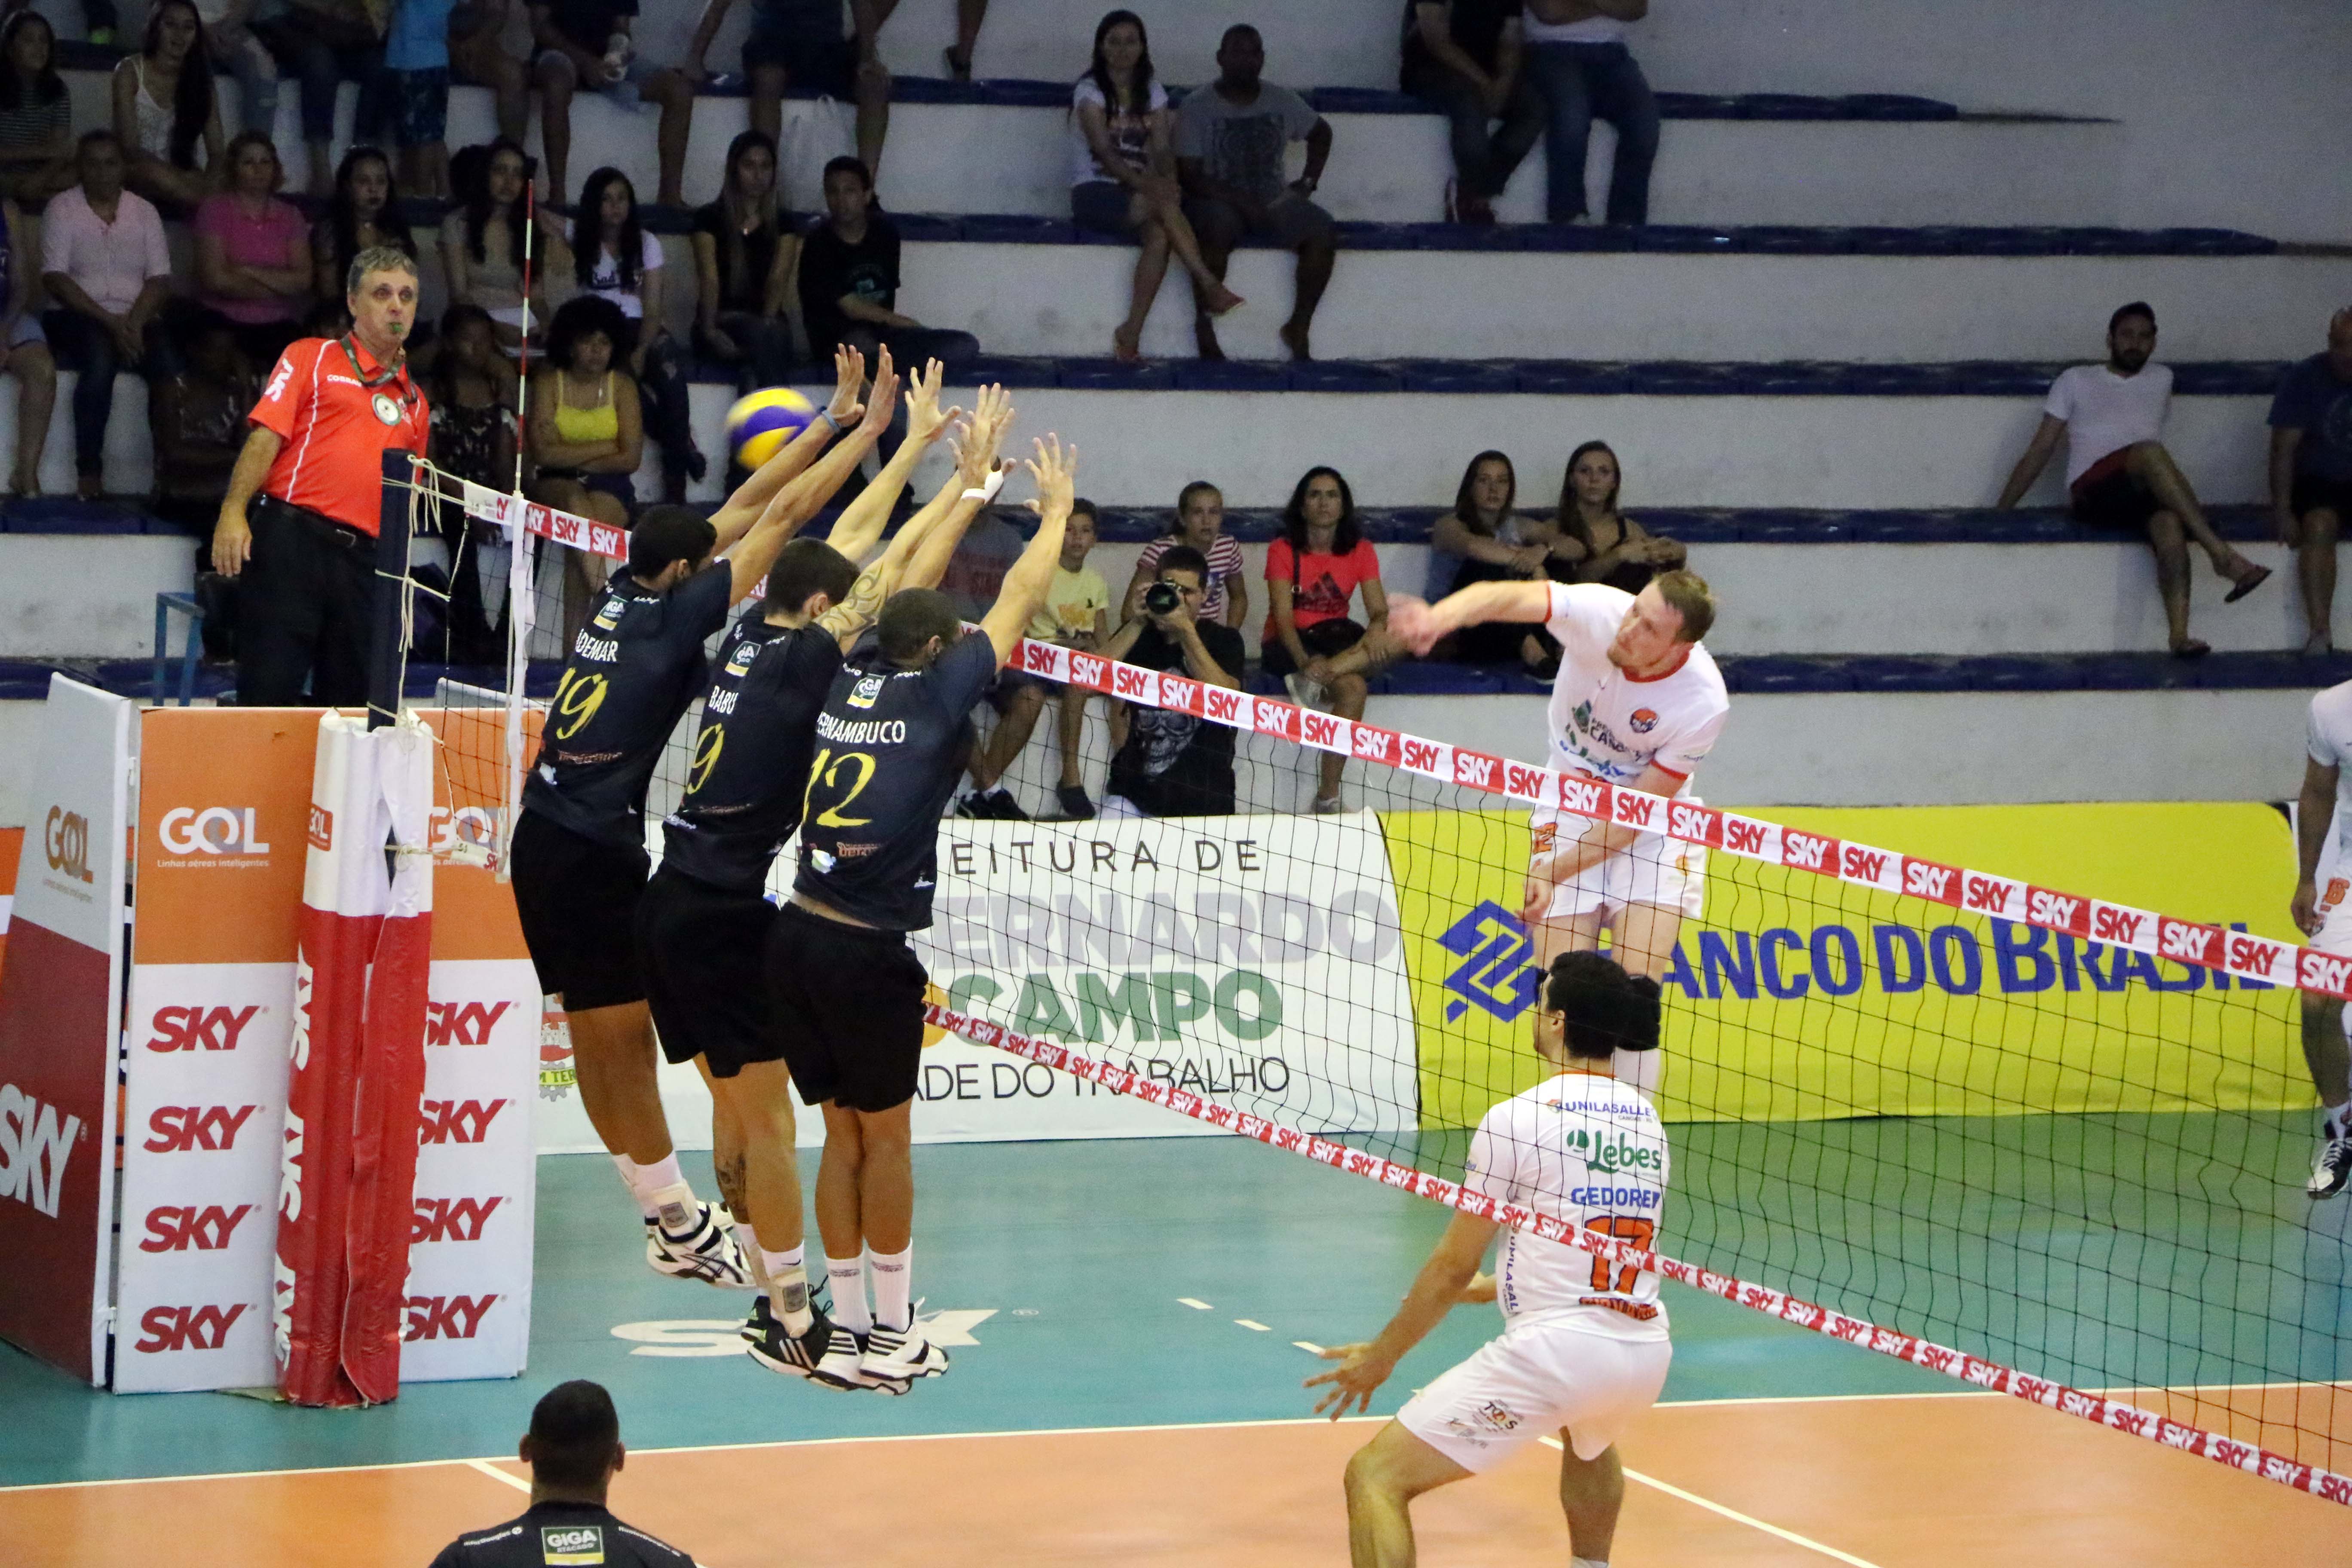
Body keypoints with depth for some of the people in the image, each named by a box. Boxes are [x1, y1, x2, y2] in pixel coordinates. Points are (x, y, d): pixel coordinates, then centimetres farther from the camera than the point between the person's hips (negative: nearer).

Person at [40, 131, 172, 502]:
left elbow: (160, 280, 5)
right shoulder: (63, 208, 2)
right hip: (77, 318, -3)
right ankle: (89, 469, -33)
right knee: (101, 356, -37)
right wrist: (110, 322, -18)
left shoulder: (143, 211, 12)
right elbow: (54, 279, -8)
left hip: (134, 321, 3)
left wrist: (134, 323, -15)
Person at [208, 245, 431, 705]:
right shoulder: (310, 358, 9)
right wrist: (233, 512, -15)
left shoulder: (415, 404, 22)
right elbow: (265, 437, -2)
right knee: (268, 693, -11)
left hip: (362, 560, 5)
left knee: (349, 704, 3)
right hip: (291, 541, -5)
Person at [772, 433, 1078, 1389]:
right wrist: (1056, 509, 21)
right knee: (885, 1138, 6)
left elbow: (901, 584, 25)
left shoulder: (846, 681, 10)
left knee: (844, 1133, 14)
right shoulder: (936, 693, -5)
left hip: (797, 939, 6)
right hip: (868, 950, -6)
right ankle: (892, 1336, 13)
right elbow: (1022, 597, 4)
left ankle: (846, 1328, 17)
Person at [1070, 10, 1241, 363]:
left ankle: (1131, 333, -32)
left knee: (1159, 232, -31)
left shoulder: (1153, 94, 13)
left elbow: (1163, 150, 1)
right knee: (1164, 205, -33)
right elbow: (1103, 150, -15)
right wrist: (1145, 184, -30)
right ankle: (1210, 286, -35)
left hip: (1138, 192, 4)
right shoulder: (1090, 91, -3)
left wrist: (1167, 181, -22)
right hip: (1096, 193, -4)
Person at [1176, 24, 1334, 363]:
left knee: (1322, 231, -24)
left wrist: (1308, 182, 11)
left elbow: (1321, 132, 27)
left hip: (1272, 203, 4)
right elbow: (1190, 176, -11)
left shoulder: (1281, 101, 8)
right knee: (1218, 228, -40)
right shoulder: (1196, 106, -5)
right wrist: (1243, 203, -21)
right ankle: (1204, 326, -25)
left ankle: (1299, 328, -16)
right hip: (1218, 203, -4)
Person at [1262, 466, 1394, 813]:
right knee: (1352, 687, -35)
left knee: (1391, 644, -32)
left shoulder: (1361, 551, 3)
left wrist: (1377, 627, -34)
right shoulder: (1283, 551, -7)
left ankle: (1315, 680, -43)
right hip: (1288, 644, -4)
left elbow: (1379, 609, -6)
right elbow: (1283, 617, -17)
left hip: (1335, 634, 4)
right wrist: (1304, 660, -37)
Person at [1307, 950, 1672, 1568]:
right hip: (1647, 1354, 7)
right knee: (1589, 1440, 44)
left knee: (1376, 1477, -4)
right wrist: (1494, 1287, 40)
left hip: (1552, 1351, -7)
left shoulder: (1516, 1120, -7)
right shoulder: (1646, 1121, 13)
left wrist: (1381, 1356, 12)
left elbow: (1453, 1267, -2)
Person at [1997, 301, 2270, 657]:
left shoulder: (2161, 380, 28)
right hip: (2093, 490, -3)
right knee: (2149, 451, -35)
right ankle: (2221, 554, -44)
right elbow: (2040, 451, 16)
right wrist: (2000, 513, 10)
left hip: (2147, 493, 3)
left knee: (2169, 524, -36)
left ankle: (2180, 635, -53)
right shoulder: (2076, 381, 20)